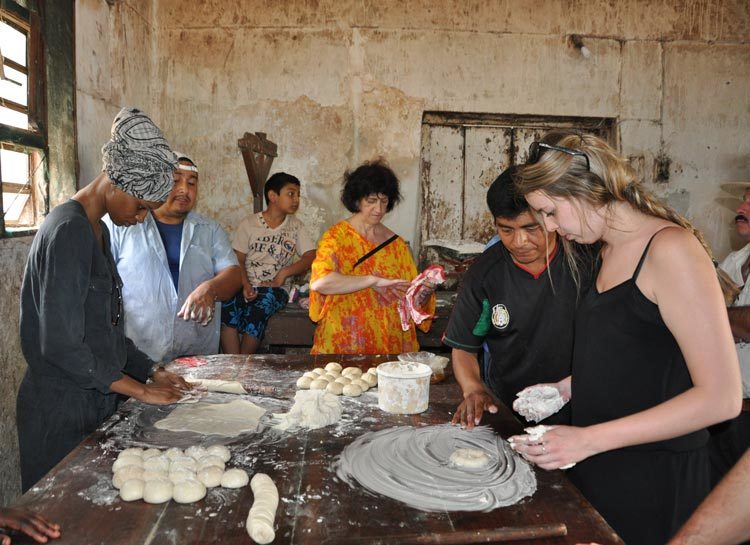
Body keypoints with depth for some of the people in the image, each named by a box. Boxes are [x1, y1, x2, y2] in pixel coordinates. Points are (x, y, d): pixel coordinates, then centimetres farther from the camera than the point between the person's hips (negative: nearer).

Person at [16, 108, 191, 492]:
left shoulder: (98, 230, 9)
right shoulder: (69, 230, -19)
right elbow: (60, 345, -23)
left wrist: (153, 372, 10)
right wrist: (140, 389, -16)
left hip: (94, 399, 9)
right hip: (63, 410, -8)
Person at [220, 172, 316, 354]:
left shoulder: (296, 226, 10)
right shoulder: (249, 223, 7)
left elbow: (310, 257, 3)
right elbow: (238, 260, 4)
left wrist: (284, 273, -10)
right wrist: (245, 285, -14)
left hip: (276, 289, 0)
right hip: (247, 286, 1)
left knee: (259, 307, -34)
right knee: (226, 309, -31)